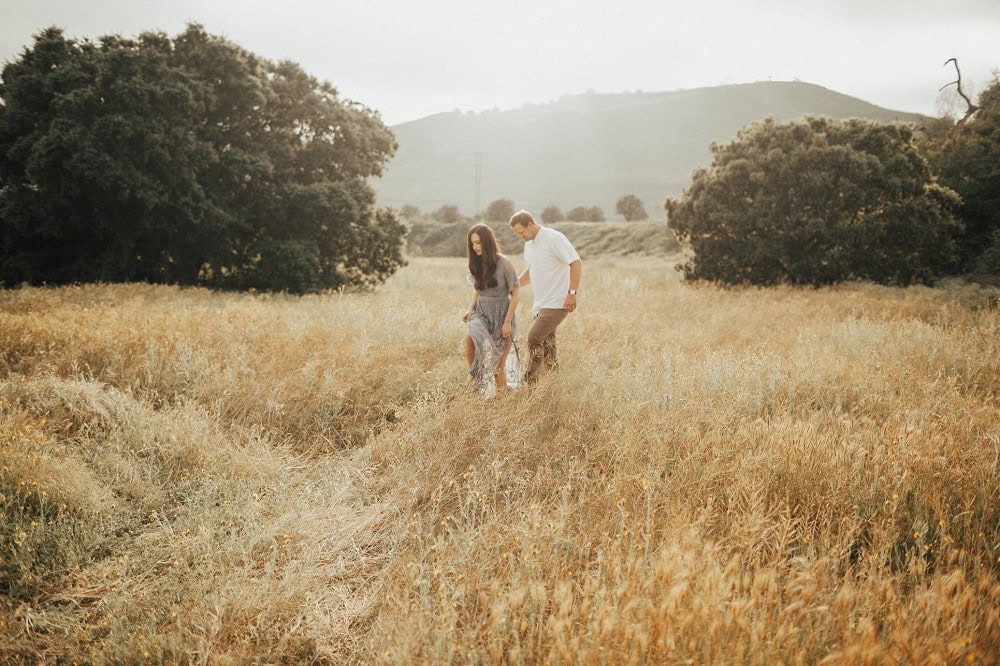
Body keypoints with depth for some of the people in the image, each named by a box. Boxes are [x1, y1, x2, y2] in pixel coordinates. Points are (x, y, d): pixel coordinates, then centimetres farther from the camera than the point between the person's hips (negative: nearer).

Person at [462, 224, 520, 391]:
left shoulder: (504, 263, -14)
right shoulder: (476, 264, 4)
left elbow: (515, 293, -11)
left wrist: (507, 322, -15)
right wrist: (471, 309, -1)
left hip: (502, 315, -4)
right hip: (482, 314, 4)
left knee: (499, 364, -1)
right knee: (470, 339, -29)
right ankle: (475, 379, -16)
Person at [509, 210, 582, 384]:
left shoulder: (554, 238, -14)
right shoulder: (529, 244, 13)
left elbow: (576, 264, -18)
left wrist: (572, 293, -23)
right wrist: (515, 283, 11)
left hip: (556, 303, -9)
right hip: (541, 304, 9)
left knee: (534, 338, -14)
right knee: (546, 343, 12)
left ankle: (529, 384, -6)